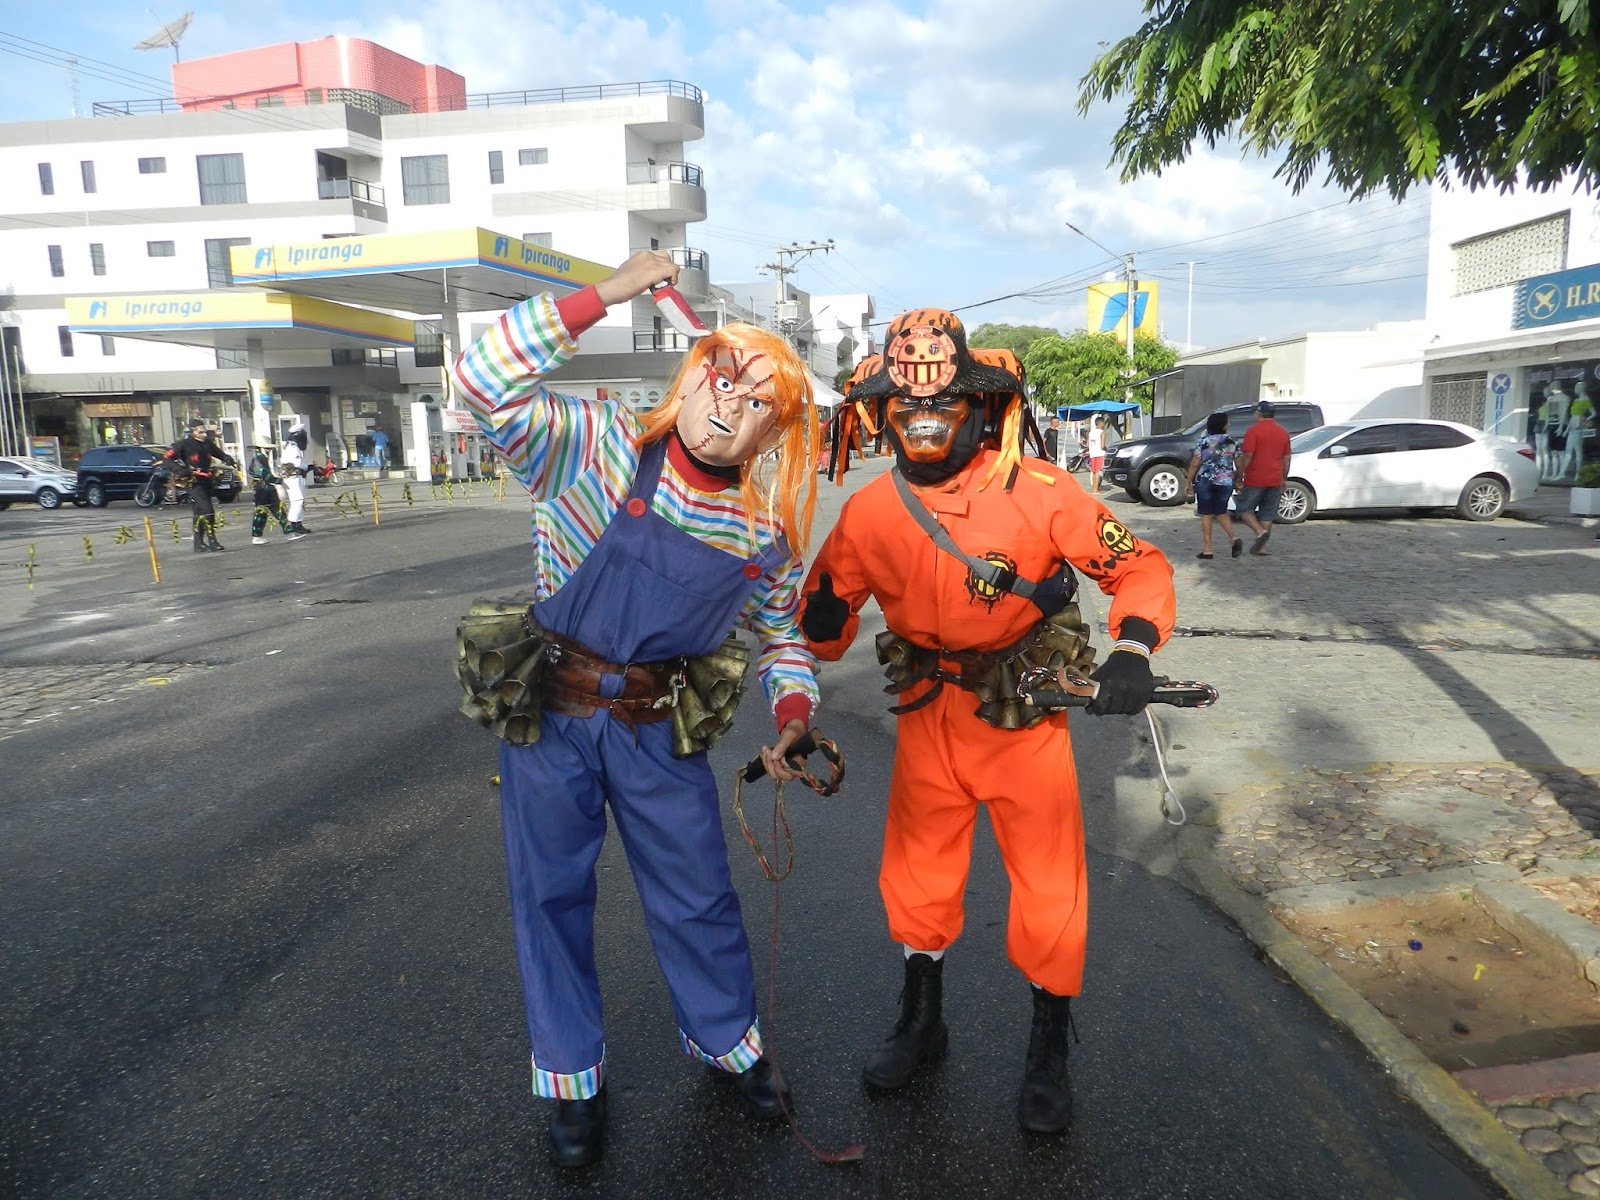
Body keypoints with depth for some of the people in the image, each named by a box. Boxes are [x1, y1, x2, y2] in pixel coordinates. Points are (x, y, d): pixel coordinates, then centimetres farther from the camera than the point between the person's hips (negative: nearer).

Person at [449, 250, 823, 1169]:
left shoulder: (767, 528, -5)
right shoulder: (599, 447, -15)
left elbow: (784, 634, 7)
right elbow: (486, 382, -28)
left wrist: (793, 715, -11)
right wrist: (605, 297, -29)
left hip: (658, 725, 2)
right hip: (549, 710, -1)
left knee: (698, 896, 13)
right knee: (554, 895, 11)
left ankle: (727, 1040, 41)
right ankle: (573, 1080, 34)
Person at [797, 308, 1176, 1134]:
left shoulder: (1038, 493, -17)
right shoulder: (869, 510, -7)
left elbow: (1138, 568, -11)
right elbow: (824, 623, 3)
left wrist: (1131, 649, -29)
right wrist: (820, 625, -21)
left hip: (1026, 715, -2)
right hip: (928, 715, 3)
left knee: (1048, 885, 7)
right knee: (918, 873, 16)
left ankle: (1048, 1052, 32)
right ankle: (920, 1021, 41)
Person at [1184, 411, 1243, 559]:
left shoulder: (1203, 441, -3)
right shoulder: (1233, 443, 3)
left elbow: (1195, 464, -5)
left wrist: (1189, 482, 2)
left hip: (1204, 481, -2)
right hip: (1226, 482, 2)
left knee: (1206, 515, 4)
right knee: (1221, 513, 16)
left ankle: (1207, 550, 3)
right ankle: (1233, 539, -5)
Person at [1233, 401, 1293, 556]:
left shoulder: (1253, 431, -9)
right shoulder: (1283, 432, 10)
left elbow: (1246, 456, -15)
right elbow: (1286, 459, 13)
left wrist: (1239, 474, -5)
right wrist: (1283, 480, 20)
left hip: (1255, 480, -6)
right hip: (1275, 481, 6)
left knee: (1244, 508, 5)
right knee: (1267, 514, 10)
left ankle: (1260, 532, -17)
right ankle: (1262, 547, 10)